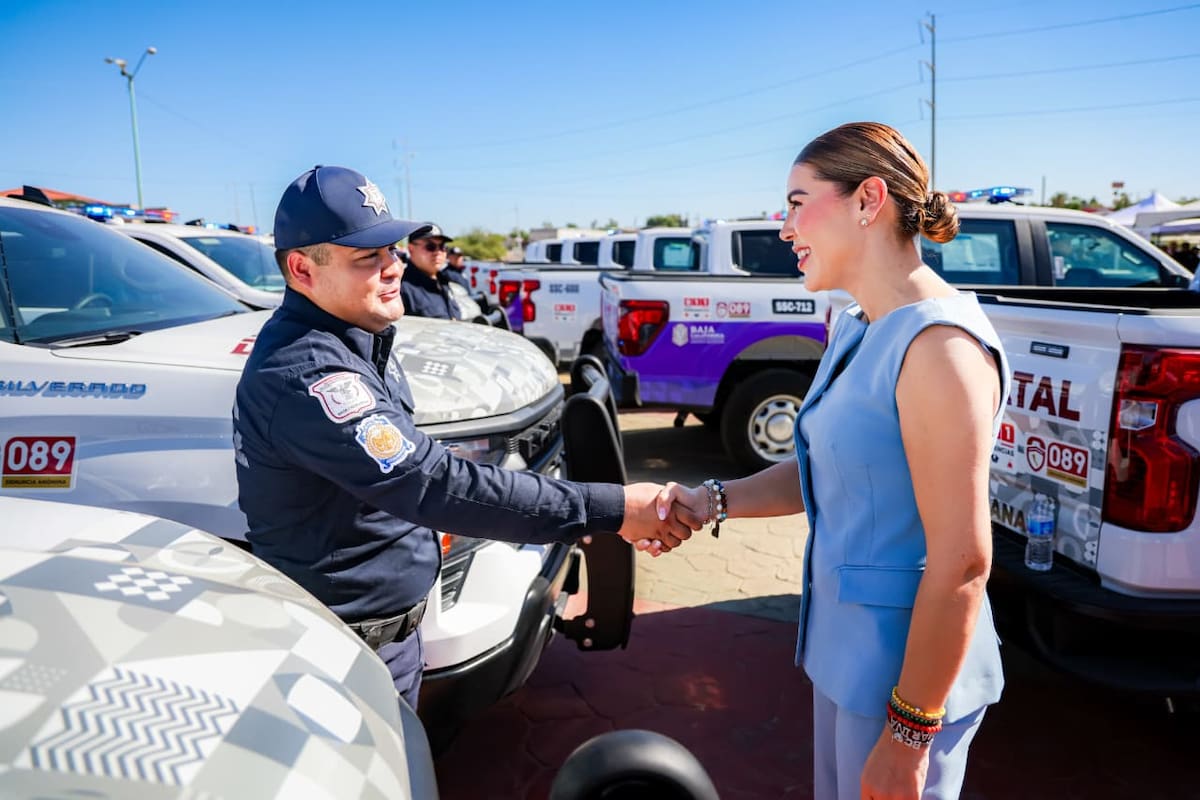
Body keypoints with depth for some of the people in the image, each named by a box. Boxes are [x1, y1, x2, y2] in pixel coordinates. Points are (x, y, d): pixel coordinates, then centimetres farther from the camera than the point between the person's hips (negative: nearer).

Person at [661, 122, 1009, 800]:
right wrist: (711, 502, -1)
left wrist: (908, 733, -18)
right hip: (846, 644, 8)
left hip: (908, 666, -8)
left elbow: (960, 564, -23)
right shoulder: (857, 330, 6)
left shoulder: (938, 344, -23)